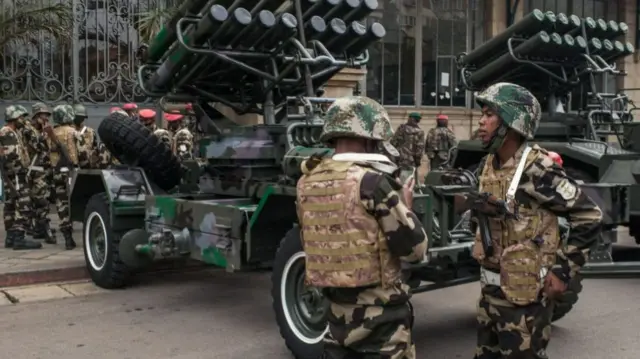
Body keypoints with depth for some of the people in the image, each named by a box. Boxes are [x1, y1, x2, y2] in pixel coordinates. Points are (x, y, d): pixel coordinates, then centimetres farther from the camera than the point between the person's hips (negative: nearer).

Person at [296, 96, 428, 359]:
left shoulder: (307, 183, 3)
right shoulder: (371, 181, -18)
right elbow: (415, 248, -13)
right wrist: (404, 206, 5)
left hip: (337, 310, 6)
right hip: (380, 313, -6)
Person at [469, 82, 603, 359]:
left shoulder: (537, 169, -19)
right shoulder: (486, 166, 5)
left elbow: (589, 217, -16)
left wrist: (564, 270, -15)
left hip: (524, 294, -8)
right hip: (489, 288, 8)